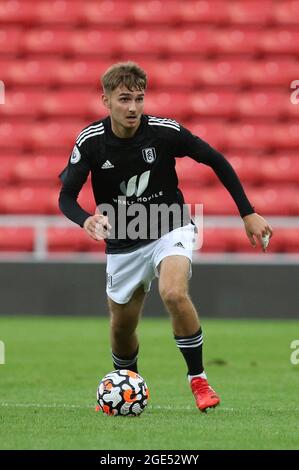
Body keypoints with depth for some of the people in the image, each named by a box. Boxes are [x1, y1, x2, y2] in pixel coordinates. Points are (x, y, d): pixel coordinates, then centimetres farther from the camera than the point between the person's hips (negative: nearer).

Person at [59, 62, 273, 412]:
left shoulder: (164, 131, -18)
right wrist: (86, 220, -33)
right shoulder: (91, 141, -15)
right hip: (123, 243, 2)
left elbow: (217, 162, -6)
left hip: (170, 229, -2)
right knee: (122, 327, 10)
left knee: (174, 294, -30)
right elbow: (66, 196, -10)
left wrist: (248, 213, -7)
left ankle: (198, 379, -14)